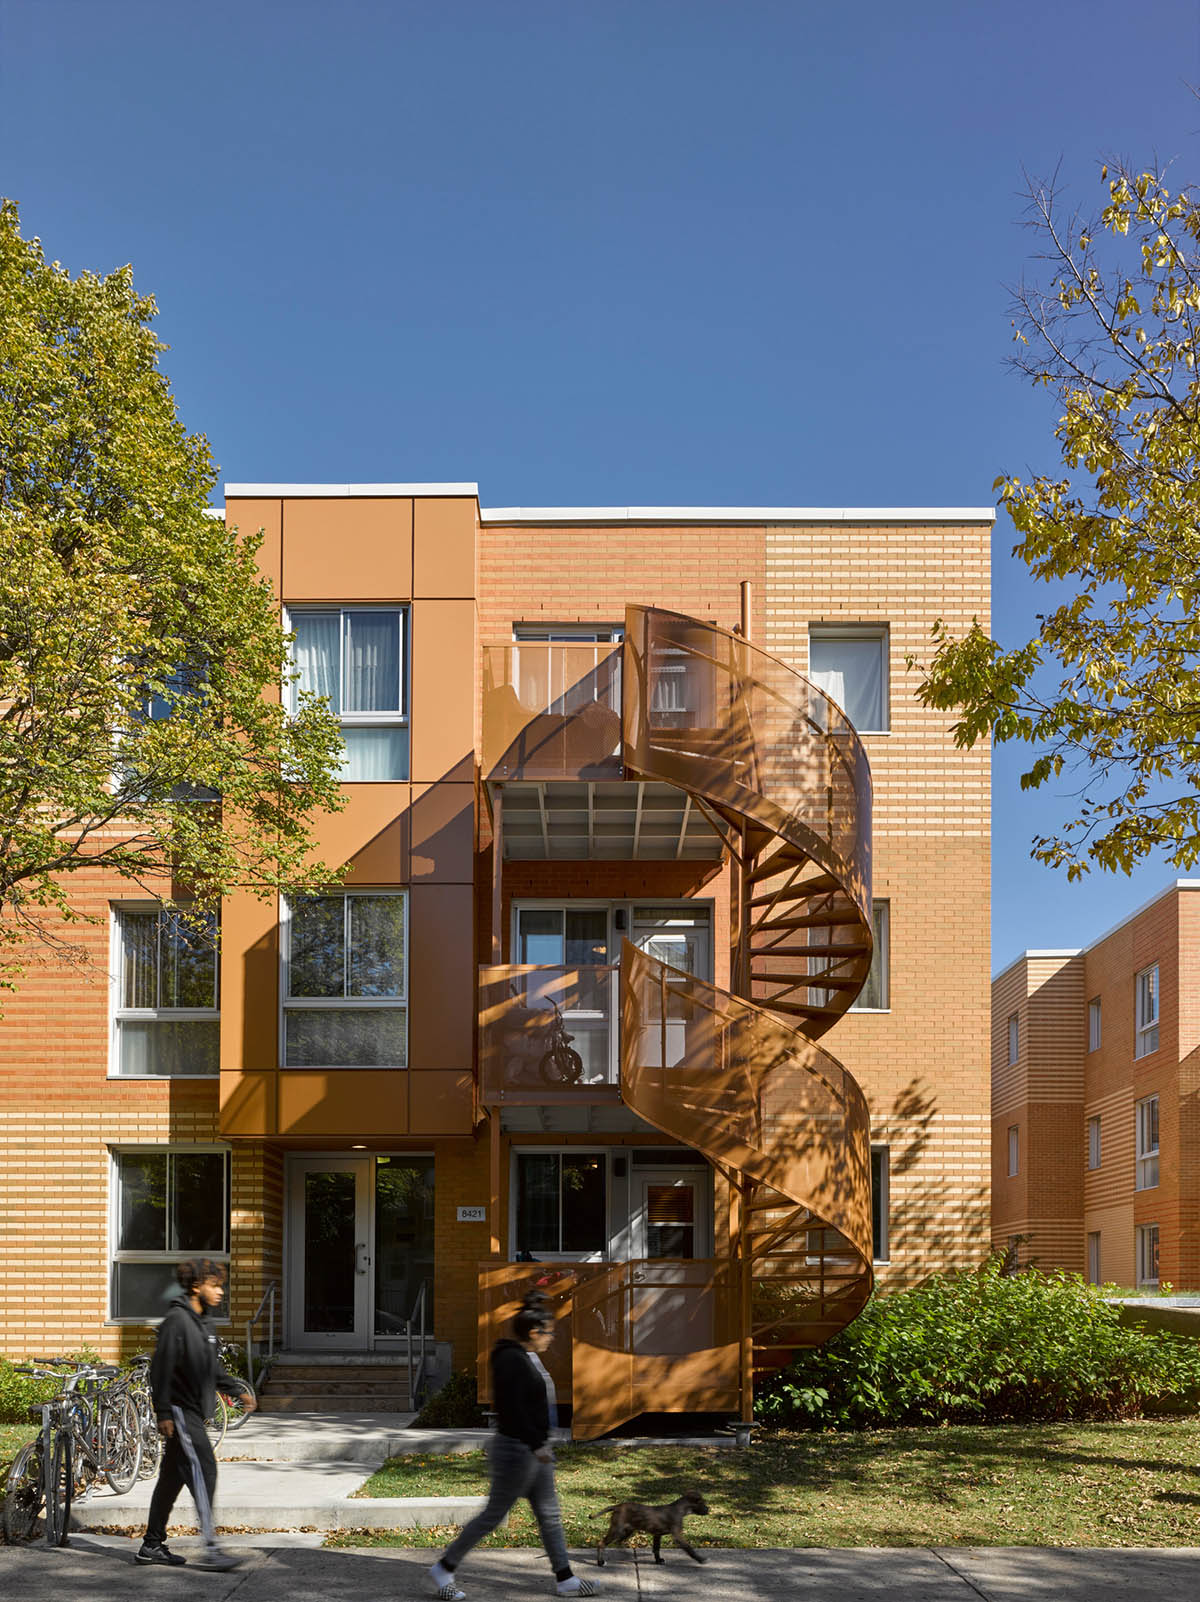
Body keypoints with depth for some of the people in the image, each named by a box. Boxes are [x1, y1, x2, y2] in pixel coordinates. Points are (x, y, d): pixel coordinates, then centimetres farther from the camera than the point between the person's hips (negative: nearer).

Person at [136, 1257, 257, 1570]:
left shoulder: (204, 1321, 15)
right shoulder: (177, 1319, -14)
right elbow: (161, 1368, -18)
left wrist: (238, 1388, 14)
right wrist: (163, 1412, -21)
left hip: (194, 1412, 9)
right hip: (180, 1410, -9)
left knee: (172, 1478, 13)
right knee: (203, 1471, -13)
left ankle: (152, 1545, 21)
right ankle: (210, 1550, -15)